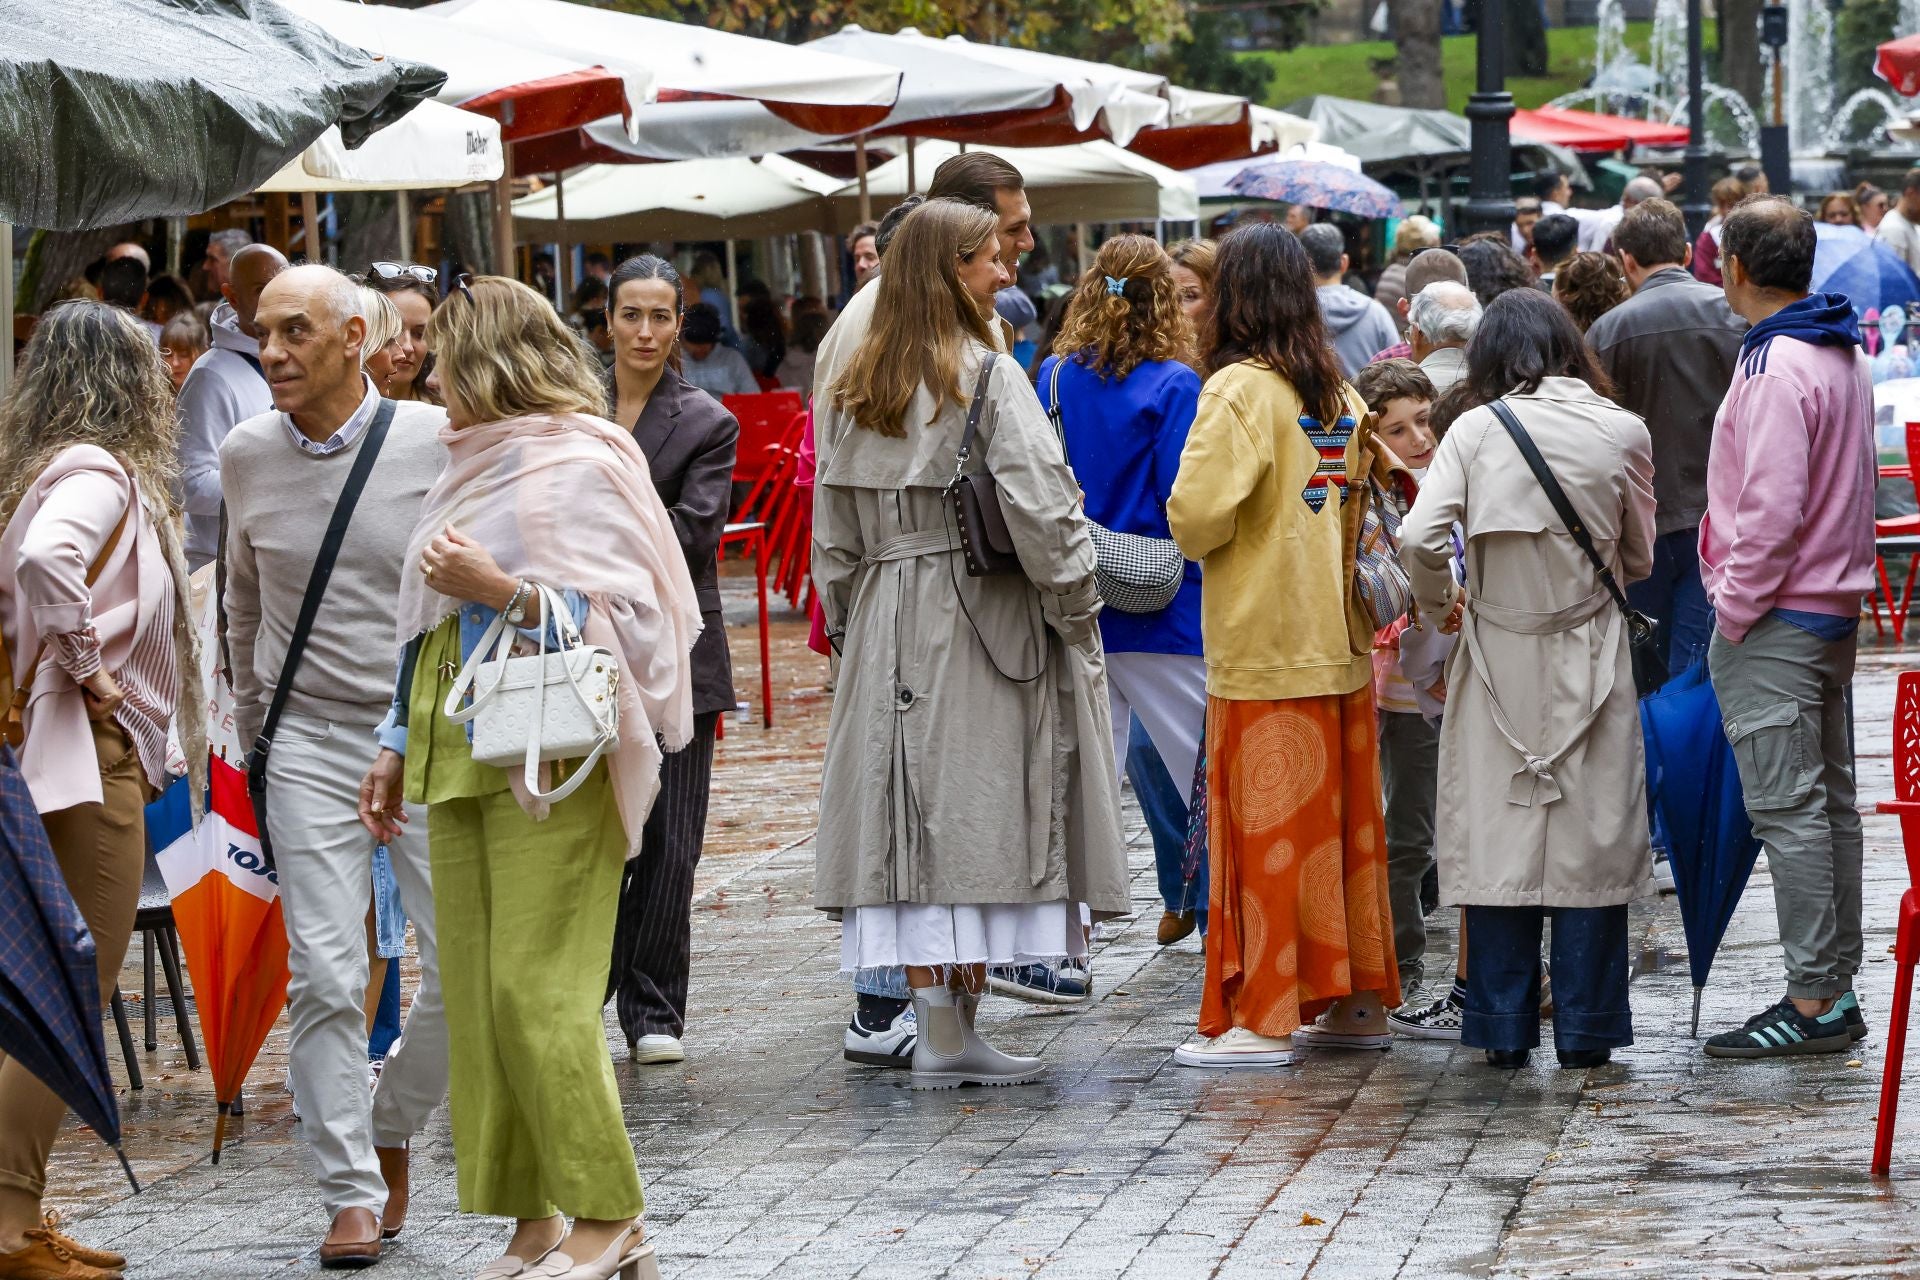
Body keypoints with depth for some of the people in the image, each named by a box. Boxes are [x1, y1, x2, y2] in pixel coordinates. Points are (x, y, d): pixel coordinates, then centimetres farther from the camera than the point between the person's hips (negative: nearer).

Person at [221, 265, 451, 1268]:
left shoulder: (435, 442, -7)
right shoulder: (247, 456, 3)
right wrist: (250, 724, 23)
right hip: (311, 741, 1)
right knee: (325, 977, -7)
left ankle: (389, 1135, 22)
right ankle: (351, 1196, 1)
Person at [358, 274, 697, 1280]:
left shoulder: (578, 468, -7)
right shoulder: (476, 469, 18)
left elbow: (620, 617, -13)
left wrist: (503, 591, -20)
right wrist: (400, 746, 24)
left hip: (549, 757, -8)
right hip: (461, 760, 8)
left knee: (537, 991, -12)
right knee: (474, 997, 4)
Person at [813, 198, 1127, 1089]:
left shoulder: (845, 388, 8)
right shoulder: (989, 378, -10)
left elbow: (833, 528, 11)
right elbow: (1039, 510, -14)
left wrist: (850, 627, 18)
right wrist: (1078, 611, -4)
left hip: (884, 626, 5)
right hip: (982, 621, -5)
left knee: (910, 820, 5)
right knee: (980, 813, 0)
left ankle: (933, 1023, 3)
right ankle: (958, 1028, -2)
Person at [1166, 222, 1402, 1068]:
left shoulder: (1241, 389, -14)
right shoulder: (1338, 393, 8)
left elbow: (1198, 512, -21)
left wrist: (1195, 535, -1)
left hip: (1264, 645, -7)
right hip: (1341, 638, 7)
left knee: (1265, 827, -3)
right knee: (1342, 821, 12)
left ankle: (1259, 1019, -1)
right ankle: (1358, 1001, 19)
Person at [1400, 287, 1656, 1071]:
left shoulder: (1475, 430, -5)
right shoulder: (1622, 433, -2)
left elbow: (1420, 539, -15)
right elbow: (1639, 558, 8)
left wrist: (1440, 604, 4)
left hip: (1498, 658, 0)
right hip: (1590, 659, 0)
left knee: (1498, 835, 7)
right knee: (1589, 835, 7)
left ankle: (1504, 1028, 10)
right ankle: (1584, 1029, 9)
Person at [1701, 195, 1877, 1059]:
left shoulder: (1776, 368, -18)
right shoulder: (1843, 355, 12)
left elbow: (1771, 510, -23)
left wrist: (1734, 610, -13)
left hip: (1775, 622, -10)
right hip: (1834, 609, 10)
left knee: (1788, 811, -8)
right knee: (1831, 802, 13)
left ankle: (1813, 1002, -9)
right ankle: (1837, 987, 18)